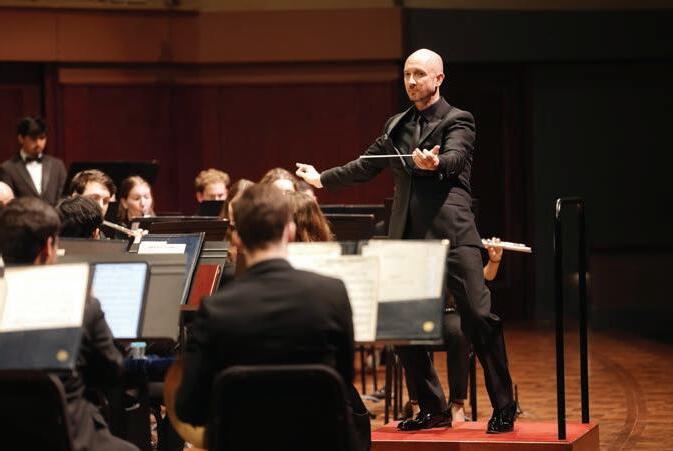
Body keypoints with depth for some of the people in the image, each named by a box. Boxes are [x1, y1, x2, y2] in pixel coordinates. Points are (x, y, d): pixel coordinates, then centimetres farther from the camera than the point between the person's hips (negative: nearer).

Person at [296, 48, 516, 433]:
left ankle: (504, 408, -2)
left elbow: (454, 158, -20)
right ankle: (434, 409, 16)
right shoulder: (397, 126, 19)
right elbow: (366, 167, 30)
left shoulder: (457, 121, 0)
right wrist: (323, 179, 33)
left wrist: (433, 163, -42)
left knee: (479, 316, -11)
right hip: (408, 237, 6)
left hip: (452, 233, -6)